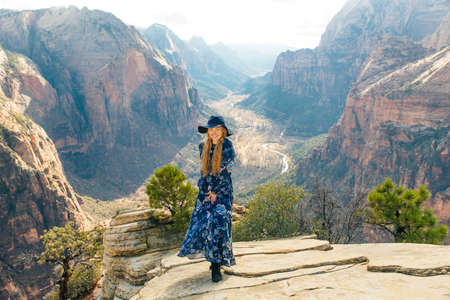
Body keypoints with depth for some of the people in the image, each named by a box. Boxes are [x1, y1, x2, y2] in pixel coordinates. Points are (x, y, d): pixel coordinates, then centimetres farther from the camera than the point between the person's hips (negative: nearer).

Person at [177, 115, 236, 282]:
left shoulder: (227, 146, -8)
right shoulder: (203, 147, 5)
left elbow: (225, 171, -10)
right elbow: (204, 170, 6)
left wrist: (215, 192, -10)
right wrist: (208, 191, -4)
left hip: (223, 190, -4)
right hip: (206, 190, 4)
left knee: (219, 222, -13)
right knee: (201, 223, 3)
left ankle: (216, 265, -6)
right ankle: (213, 256, 24)